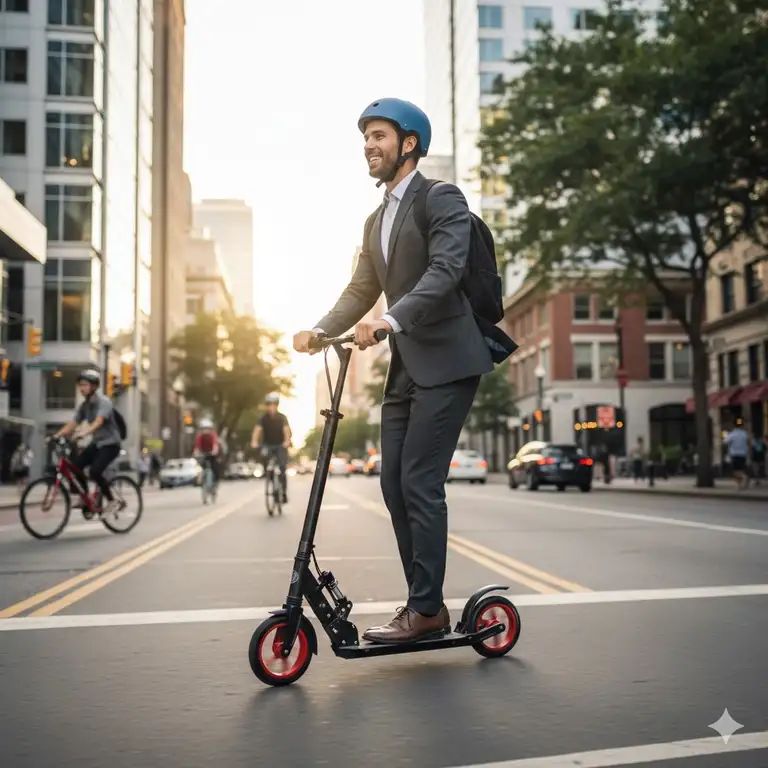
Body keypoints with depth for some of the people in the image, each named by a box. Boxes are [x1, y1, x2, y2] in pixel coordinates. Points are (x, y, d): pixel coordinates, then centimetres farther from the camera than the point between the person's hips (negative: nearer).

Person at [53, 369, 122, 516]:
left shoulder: (104, 401, -16)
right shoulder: (84, 405, 6)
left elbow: (98, 421, -33)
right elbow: (72, 424, 1)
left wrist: (84, 433, -50)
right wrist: (56, 436, -14)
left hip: (110, 443, -7)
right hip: (96, 443, 7)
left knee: (95, 471, -25)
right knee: (76, 464, -12)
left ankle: (111, 501, -7)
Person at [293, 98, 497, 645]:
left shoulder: (443, 200, -5)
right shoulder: (376, 221, 21)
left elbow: (446, 269, -20)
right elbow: (361, 290, 16)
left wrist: (390, 318, -32)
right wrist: (320, 330, 0)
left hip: (445, 362, -8)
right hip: (405, 367, 9)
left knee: (420, 486, -10)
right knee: (395, 487, 7)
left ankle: (427, 609, 0)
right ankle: (424, 606, 15)